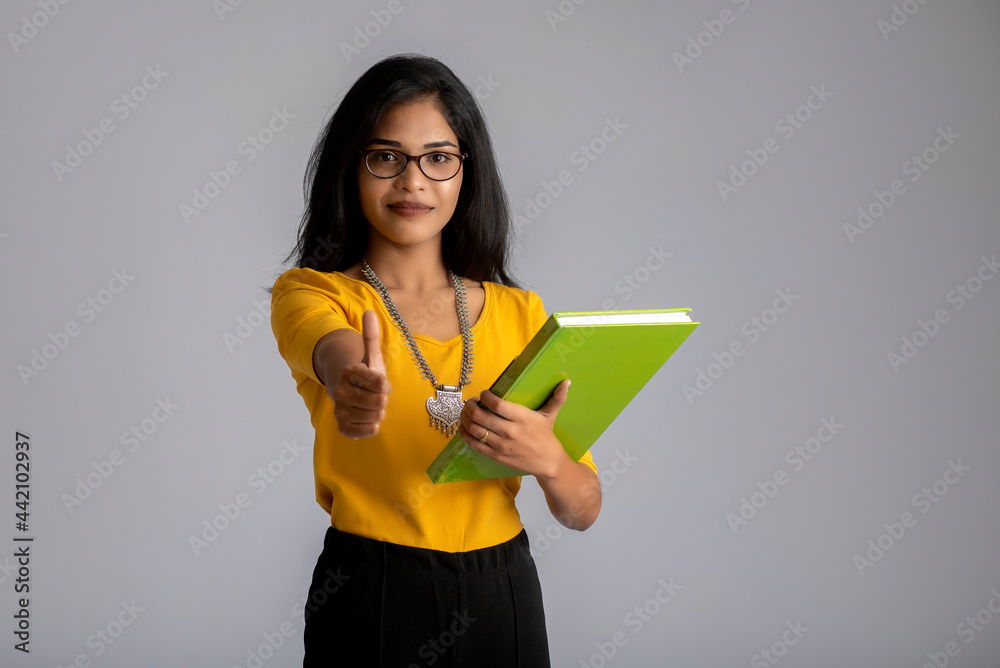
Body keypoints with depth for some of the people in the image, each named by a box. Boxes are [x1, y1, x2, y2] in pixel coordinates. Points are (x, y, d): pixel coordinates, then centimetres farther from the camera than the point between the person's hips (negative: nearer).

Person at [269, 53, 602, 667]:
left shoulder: (520, 311, 4)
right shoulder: (310, 292, -4)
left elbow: (584, 511, 1)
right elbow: (329, 346, -30)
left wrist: (546, 458, -21)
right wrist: (354, 379, -52)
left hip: (503, 600, 3)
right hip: (370, 599, -3)